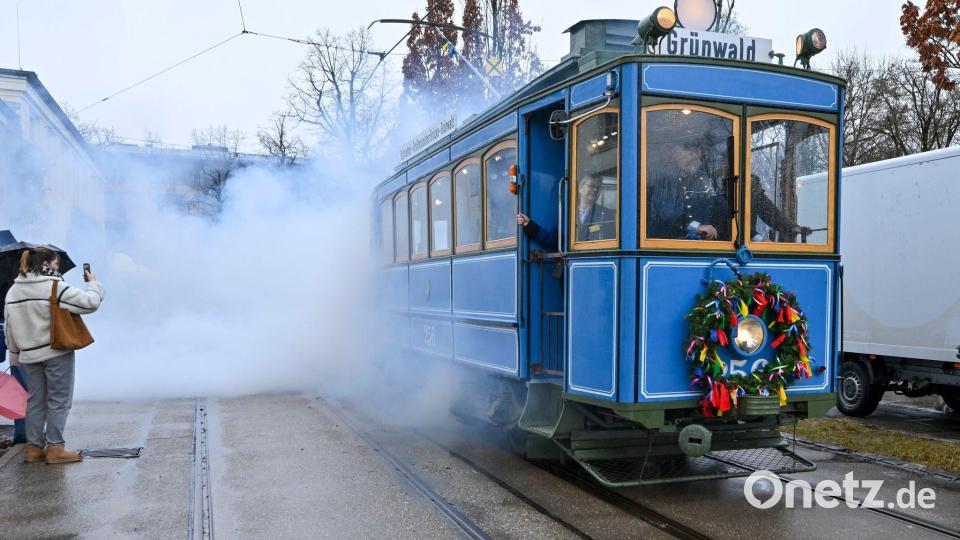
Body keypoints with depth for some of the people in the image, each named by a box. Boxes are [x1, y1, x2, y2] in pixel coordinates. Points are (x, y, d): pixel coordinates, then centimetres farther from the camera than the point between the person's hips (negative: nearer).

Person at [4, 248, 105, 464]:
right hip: (57, 352, -6)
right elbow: (89, 303, -16)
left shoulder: (13, 291, 6)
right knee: (59, 400, 3)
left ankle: (33, 447, 18)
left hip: (30, 355, 7)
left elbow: (9, 325, 11)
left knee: (36, 401, 15)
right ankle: (55, 448, 4)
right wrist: (94, 283, 2)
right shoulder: (55, 287, -16)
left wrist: (15, 352, 19)